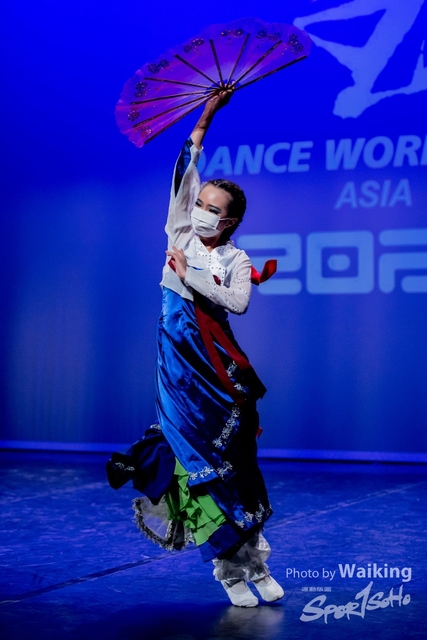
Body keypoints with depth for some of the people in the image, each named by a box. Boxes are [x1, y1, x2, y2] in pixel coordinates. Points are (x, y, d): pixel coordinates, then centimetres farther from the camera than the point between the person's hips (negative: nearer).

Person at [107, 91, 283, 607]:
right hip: (179, 361, 1)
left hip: (217, 365, -1)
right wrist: (204, 121, 10)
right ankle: (230, 569, 7)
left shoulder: (235, 260, 4)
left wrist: (191, 274, -11)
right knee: (196, 458, -1)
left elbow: (237, 301, -15)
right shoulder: (180, 234, 9)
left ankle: (255, 561, 11)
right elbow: (186, 171, 8)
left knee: (233, 460, 0)